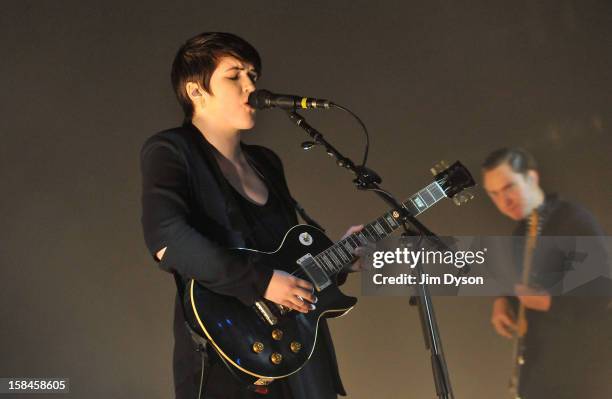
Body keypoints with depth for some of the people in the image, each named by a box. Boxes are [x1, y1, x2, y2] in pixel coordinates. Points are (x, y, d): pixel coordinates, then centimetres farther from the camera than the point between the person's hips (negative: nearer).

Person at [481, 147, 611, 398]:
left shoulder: (575, 221, -19)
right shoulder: (523, 229, 8)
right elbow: (515, 276, 25)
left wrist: (547, 302, -24)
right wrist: (501, 301, 5)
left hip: (578, 363, -8)